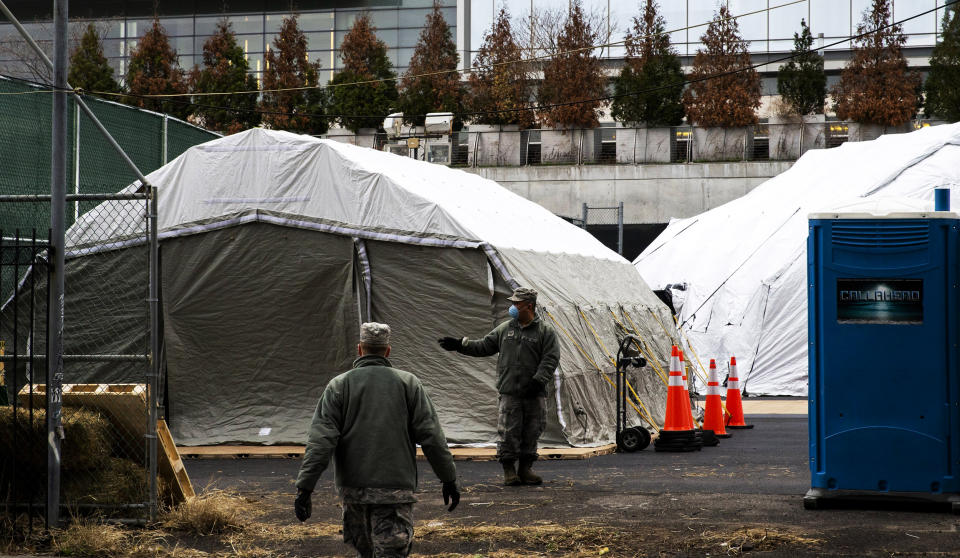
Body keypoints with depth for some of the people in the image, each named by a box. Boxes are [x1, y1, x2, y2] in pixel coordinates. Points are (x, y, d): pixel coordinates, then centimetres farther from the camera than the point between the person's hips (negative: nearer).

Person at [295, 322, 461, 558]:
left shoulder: (339, 385, 2)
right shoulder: (408, 383, 2)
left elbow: (321, 441, -7)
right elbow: (431, 436, -1)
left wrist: (305, 487, -8)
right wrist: (449, 479, 7)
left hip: (353, 487, 2)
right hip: (395, 489, -2)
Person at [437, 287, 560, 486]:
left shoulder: (545, 331, 0)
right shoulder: (505, 329, 12)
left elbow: (550, 359, -6)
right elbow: (484, 346, 17)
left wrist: (537, 381, -16)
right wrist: (460, 344, 7)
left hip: (534, 395, -2)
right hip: (509, 394, 2)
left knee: (531, 432, 5)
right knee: (508, 432, -3)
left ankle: (526, 468, 17)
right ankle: (509, 470, 6)